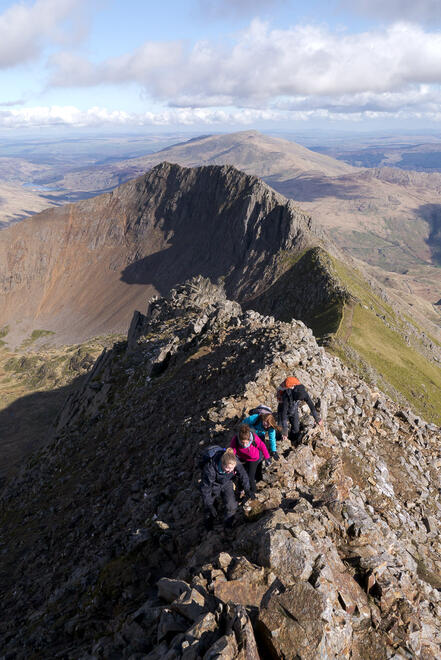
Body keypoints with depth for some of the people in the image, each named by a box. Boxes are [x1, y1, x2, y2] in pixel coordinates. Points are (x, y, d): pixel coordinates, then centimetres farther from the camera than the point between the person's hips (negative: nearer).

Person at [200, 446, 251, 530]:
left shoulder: (235, 462, -31)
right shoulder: (210, 467, -43)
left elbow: (243, 475, -10)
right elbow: (205, 487, -31)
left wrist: (247, 490, -2)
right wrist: (209, 505, -27)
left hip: (226, 484, 3)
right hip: (213, 486, -3)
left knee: (231, 506, -3)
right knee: (209, 510, 7)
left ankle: (229, 526, 25)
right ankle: (208, 529, 38)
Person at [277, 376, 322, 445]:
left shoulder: (303, 392, -29)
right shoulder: (287, 396, -42)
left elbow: (311, 405, -15)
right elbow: (284, 414, -41)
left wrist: (317, 419, -8)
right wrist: (284, 432, -42)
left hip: (294, 410, 4)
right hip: (283, 409, -4)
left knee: (296, 429, 3)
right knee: (281, 429, -7)